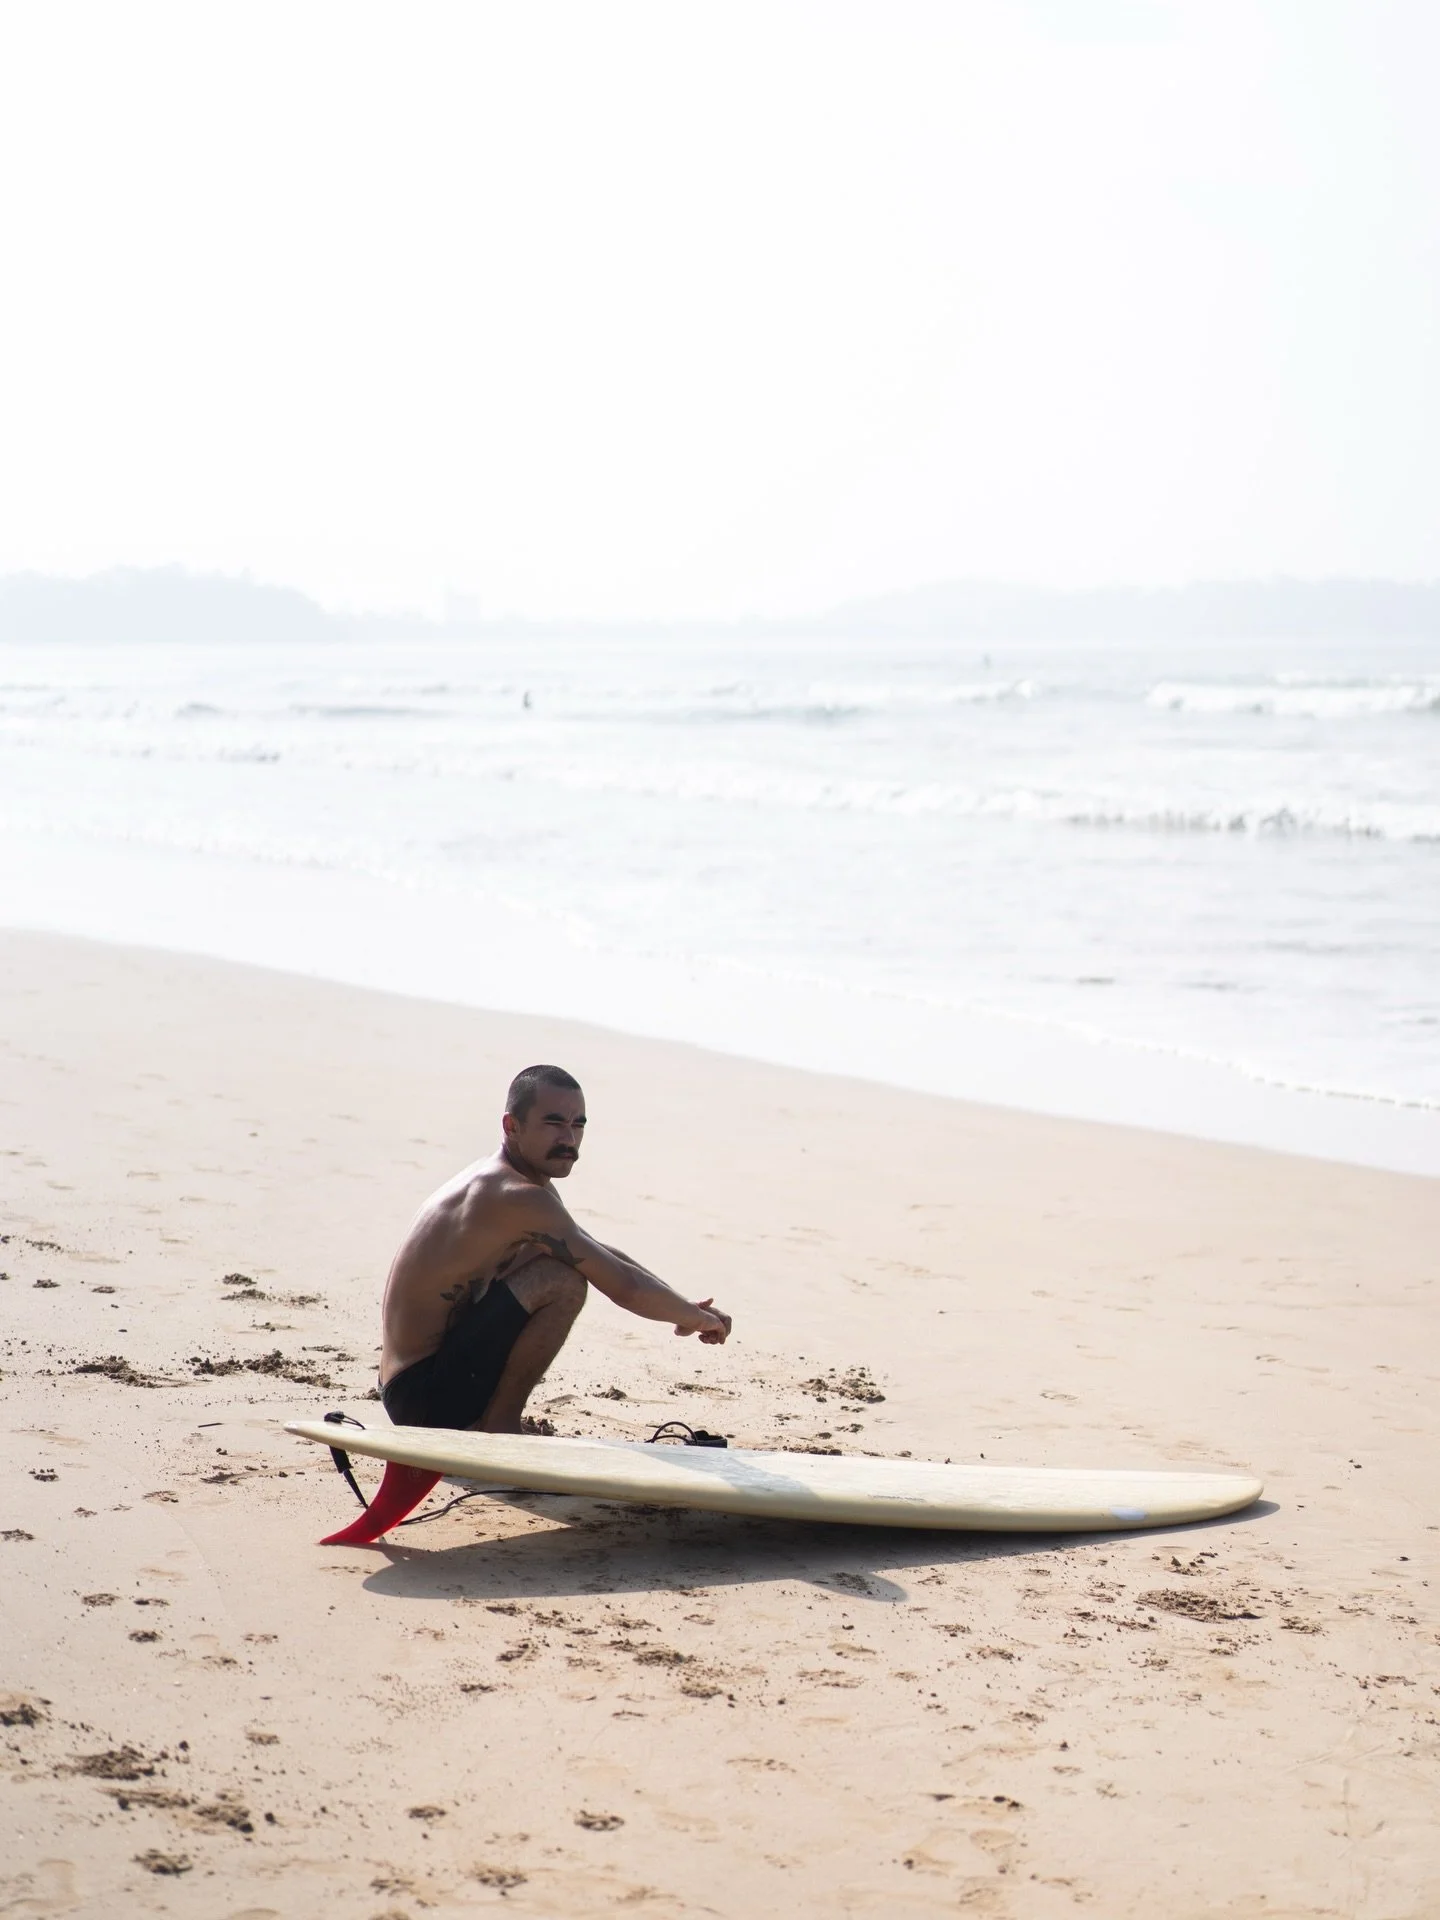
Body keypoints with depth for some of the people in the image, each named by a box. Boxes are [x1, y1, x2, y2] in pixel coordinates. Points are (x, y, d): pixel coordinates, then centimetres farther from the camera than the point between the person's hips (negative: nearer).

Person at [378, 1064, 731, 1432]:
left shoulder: (493, 1180, 12)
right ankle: (501, 1425, -10)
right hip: (423, 1392, -11)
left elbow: (604, 1255, 22)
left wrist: (685, 1308, 10)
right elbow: (624, 1286, -21)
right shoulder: (518, 1198, -20)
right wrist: (696, 1317, -4)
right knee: (564, 1280, -24)